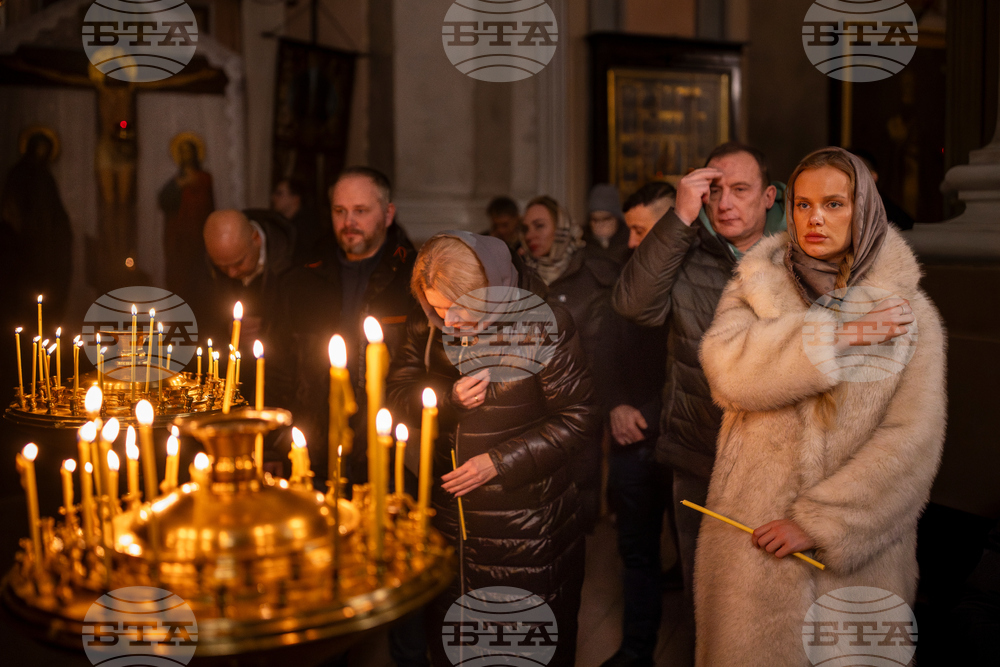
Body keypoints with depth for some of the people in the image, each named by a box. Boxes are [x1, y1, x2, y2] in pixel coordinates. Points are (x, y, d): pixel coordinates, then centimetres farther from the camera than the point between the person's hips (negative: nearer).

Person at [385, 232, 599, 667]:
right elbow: (397, 394, 3)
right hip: (449, 515, 5)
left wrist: (500, 462, -18)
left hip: (527, 530, -5)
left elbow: (577, 419, -15)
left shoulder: (544, 324, -17)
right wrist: (448, 397, -17)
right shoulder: (427, 325, -1)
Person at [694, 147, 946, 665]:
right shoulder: (754, 287, 4)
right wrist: (837, 335, -17)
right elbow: (726, 368, -16)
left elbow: (912, 441, -8)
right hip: (751, 539, 1)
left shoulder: (908, 313, 0)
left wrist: (820, 521, -13)